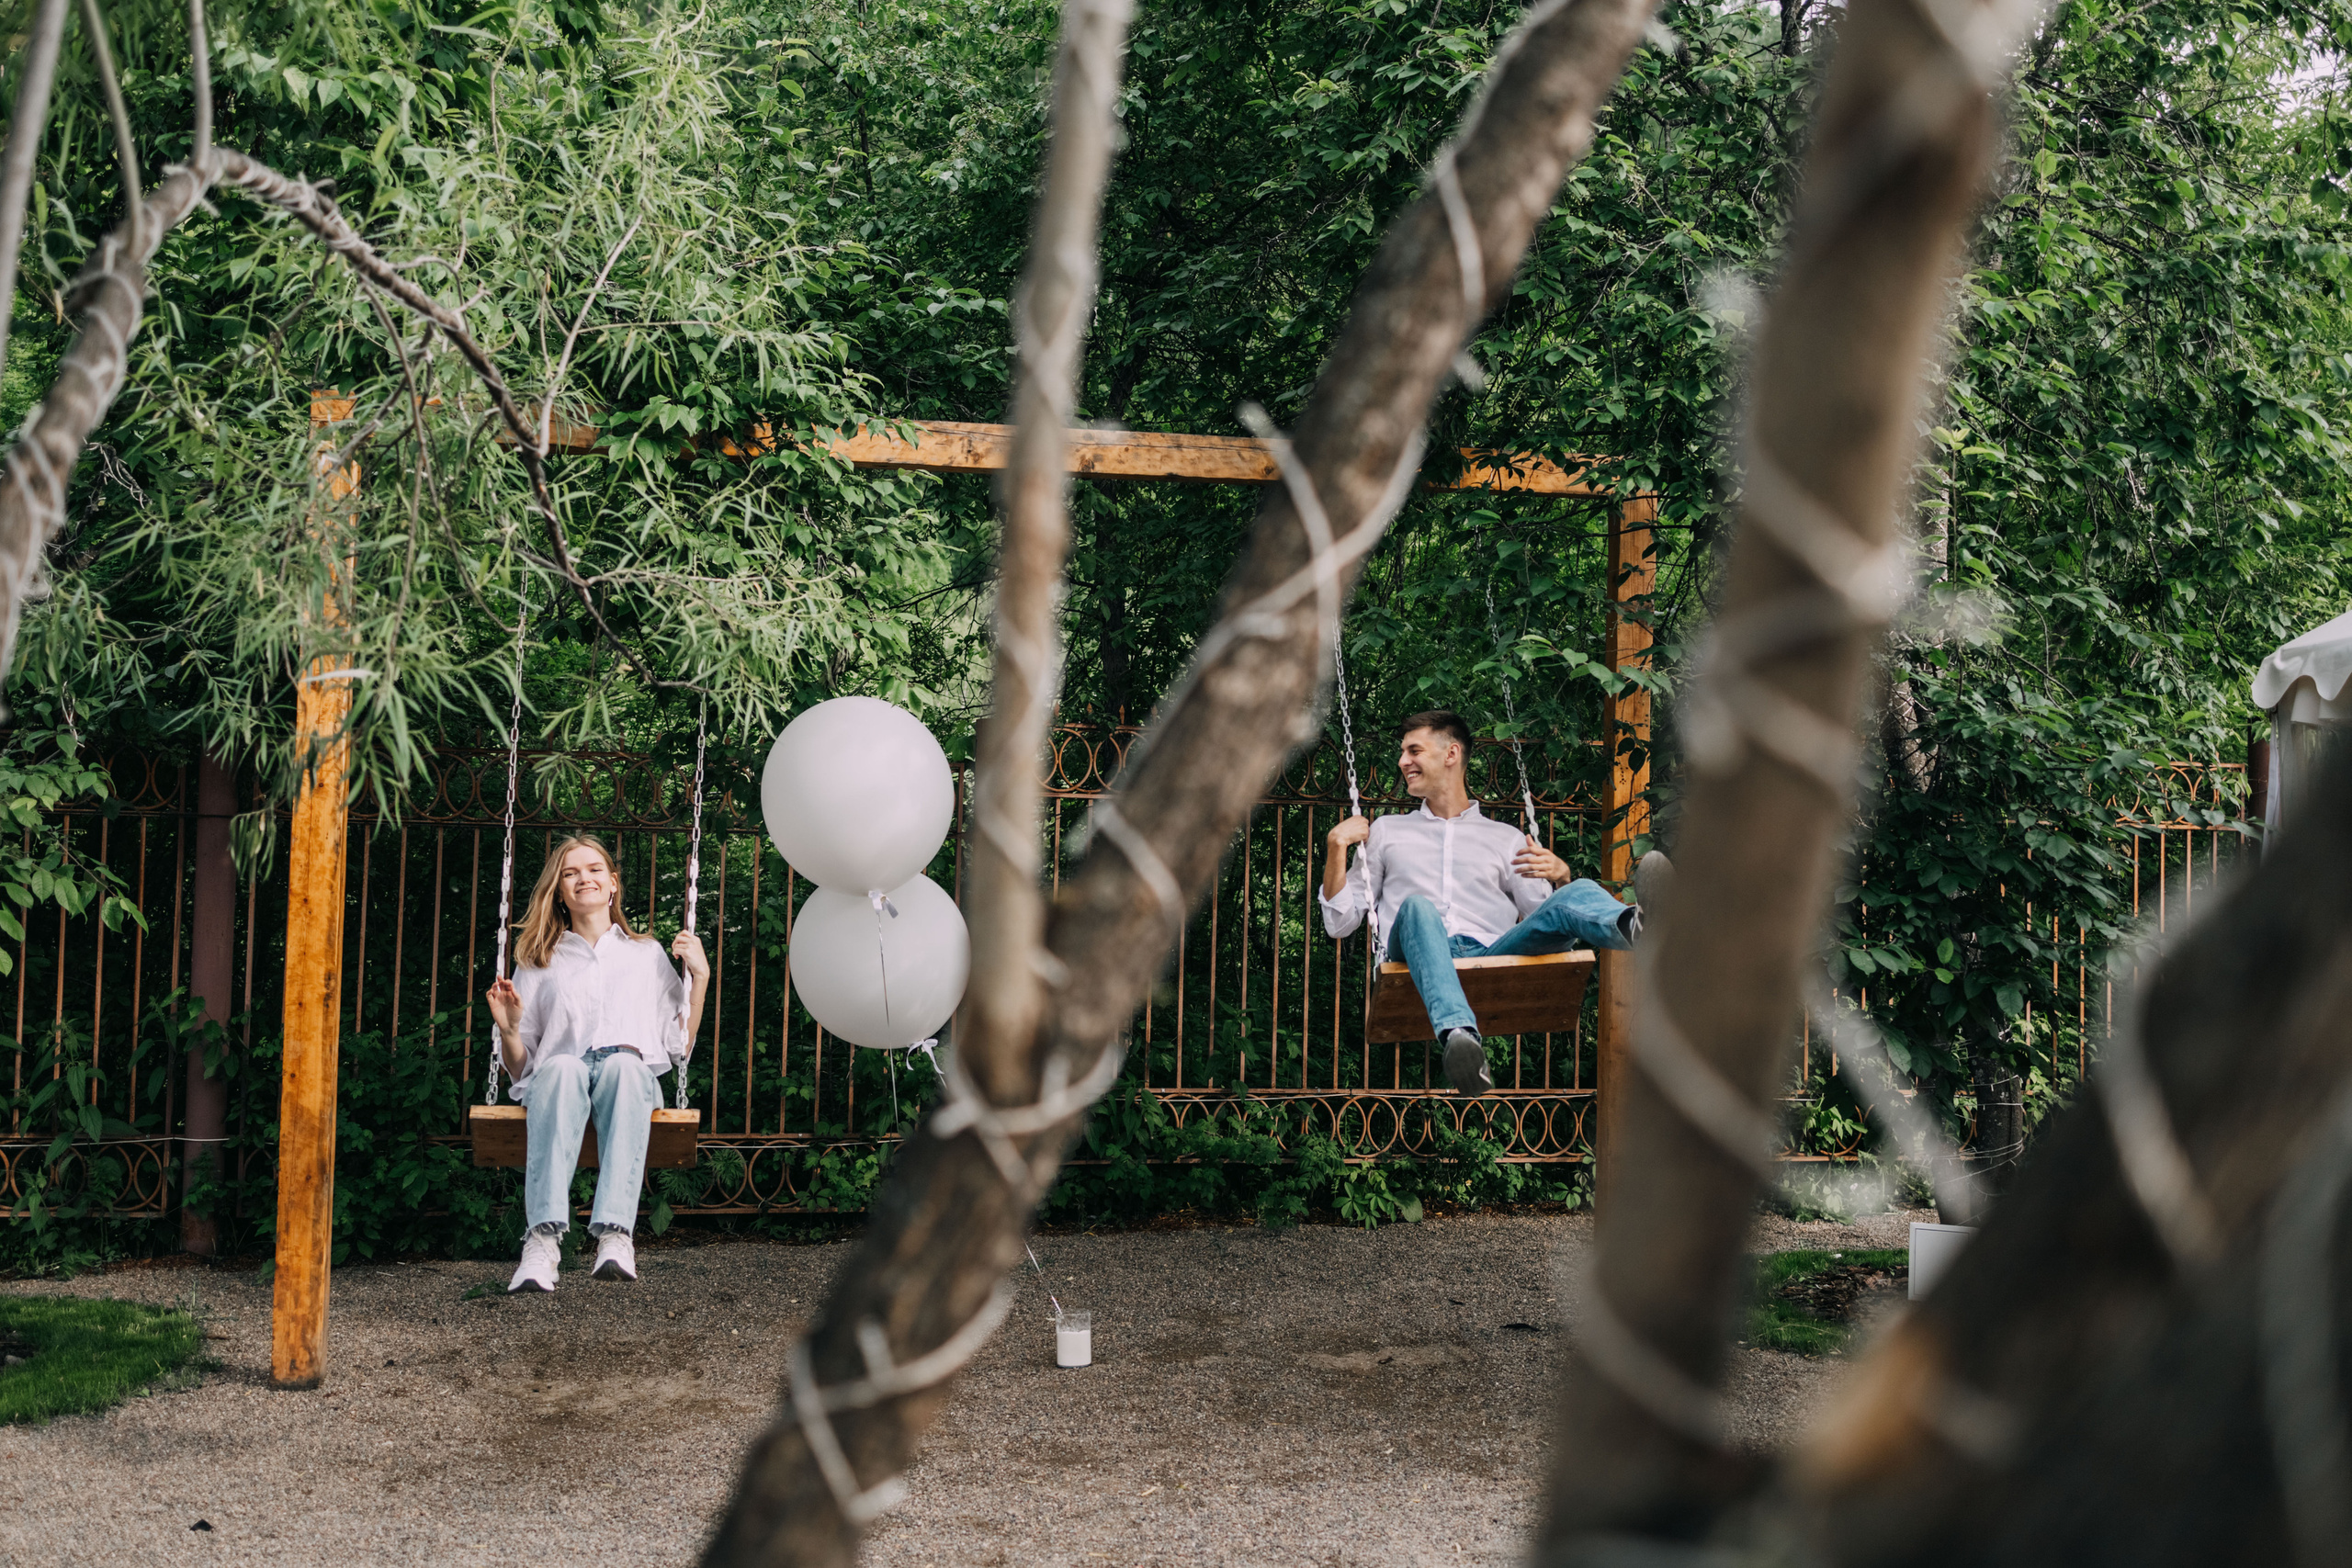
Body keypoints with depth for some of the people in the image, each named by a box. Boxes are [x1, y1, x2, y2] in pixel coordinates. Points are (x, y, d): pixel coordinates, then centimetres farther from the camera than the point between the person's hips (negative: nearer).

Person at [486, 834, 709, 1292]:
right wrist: (508, 1029, 2)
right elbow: (519, 1069, 21)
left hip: (633, 1072, 0)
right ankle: (543, 1239, -54)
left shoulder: (648, 955, 29)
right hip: (558, 1078, 0)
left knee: (623, 1063, -38)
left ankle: (616, 1234, -55)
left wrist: (700, 977, 13)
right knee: (563, 1067, -38)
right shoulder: (539, 963, 28)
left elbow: (680, 1048, 20)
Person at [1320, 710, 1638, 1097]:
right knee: (1417, 907, -37)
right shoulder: (1386, 831, 29)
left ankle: (1637, 930, -61)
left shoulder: (1507, 839, 28)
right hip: (1421, 961, -1)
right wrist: (1336, 846, 13)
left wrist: (1560, 878, -1)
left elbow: (1544, 923, 19)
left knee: (1578, 893, -24)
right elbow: (1339, 922, 23)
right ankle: (1459, 1036, -64)